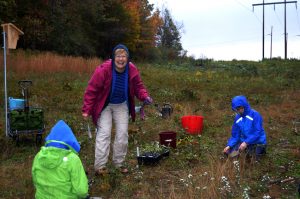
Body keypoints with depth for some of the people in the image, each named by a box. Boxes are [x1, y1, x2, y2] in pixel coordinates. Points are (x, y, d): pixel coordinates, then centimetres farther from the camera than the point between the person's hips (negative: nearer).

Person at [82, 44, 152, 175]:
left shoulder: (132, 70, -15)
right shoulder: (103, 70, -28)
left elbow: (138, 87, -2)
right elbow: (92, 90, -23)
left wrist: (145, 97, -23)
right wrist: (87, 109, -24)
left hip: (122, 105, 4)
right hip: (104, 105, -4)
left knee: (123, 134, 6)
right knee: (104, 134, -9)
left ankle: (119, 163, 22)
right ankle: (100, 166, -2)